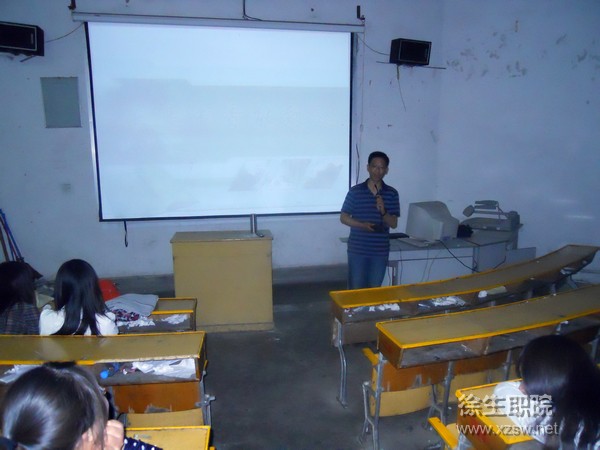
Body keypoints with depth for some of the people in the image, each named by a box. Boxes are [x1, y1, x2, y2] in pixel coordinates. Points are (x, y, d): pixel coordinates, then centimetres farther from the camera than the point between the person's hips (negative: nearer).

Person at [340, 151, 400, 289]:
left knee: (374, 289, 10)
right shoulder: (355, 191, -2)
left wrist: (383, 211, -19)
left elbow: (394, 224, 0)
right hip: (357, 249, -1)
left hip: (380, 251, 2)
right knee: (355, 289, 4)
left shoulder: (392, 194, 2)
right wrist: (362, 225, -17)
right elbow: (343, 218, 0)